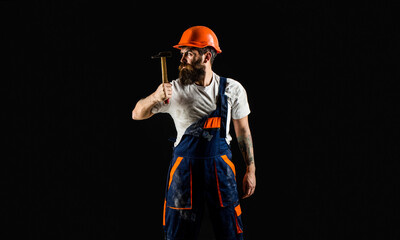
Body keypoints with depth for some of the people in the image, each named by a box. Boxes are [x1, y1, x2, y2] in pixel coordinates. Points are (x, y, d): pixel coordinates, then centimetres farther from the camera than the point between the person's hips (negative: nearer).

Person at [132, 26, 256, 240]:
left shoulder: (232, 89, 1)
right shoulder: (174, 90, -2)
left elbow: (243, 130, 8)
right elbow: (137, 114, -1)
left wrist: (251, 170, 7)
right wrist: (155, 97, -22)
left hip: (220, 165, 0)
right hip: (185, 166, 0)